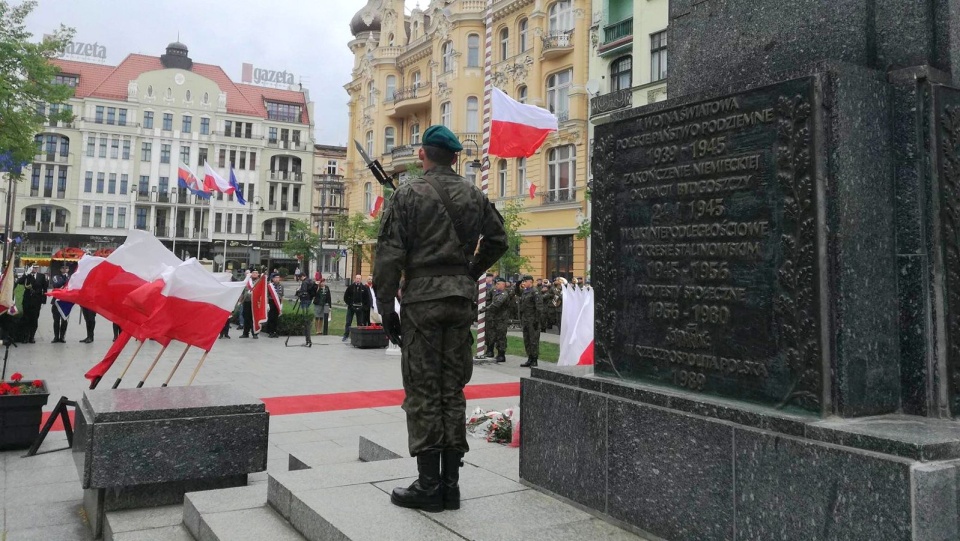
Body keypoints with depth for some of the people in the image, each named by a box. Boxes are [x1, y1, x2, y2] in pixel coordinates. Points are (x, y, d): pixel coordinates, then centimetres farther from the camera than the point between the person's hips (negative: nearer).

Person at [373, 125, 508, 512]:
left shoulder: (408, 194, -3)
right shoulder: (474, 196, 10)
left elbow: (389, 255, -8)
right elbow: (497, 241, 16)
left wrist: (386, 307, -3)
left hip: (422, 296, -4)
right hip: (462, 298, 4)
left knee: (423, 392, 2)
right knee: (453, 390, 10)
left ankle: (429, 484, 5)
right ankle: (450, 482, 15)